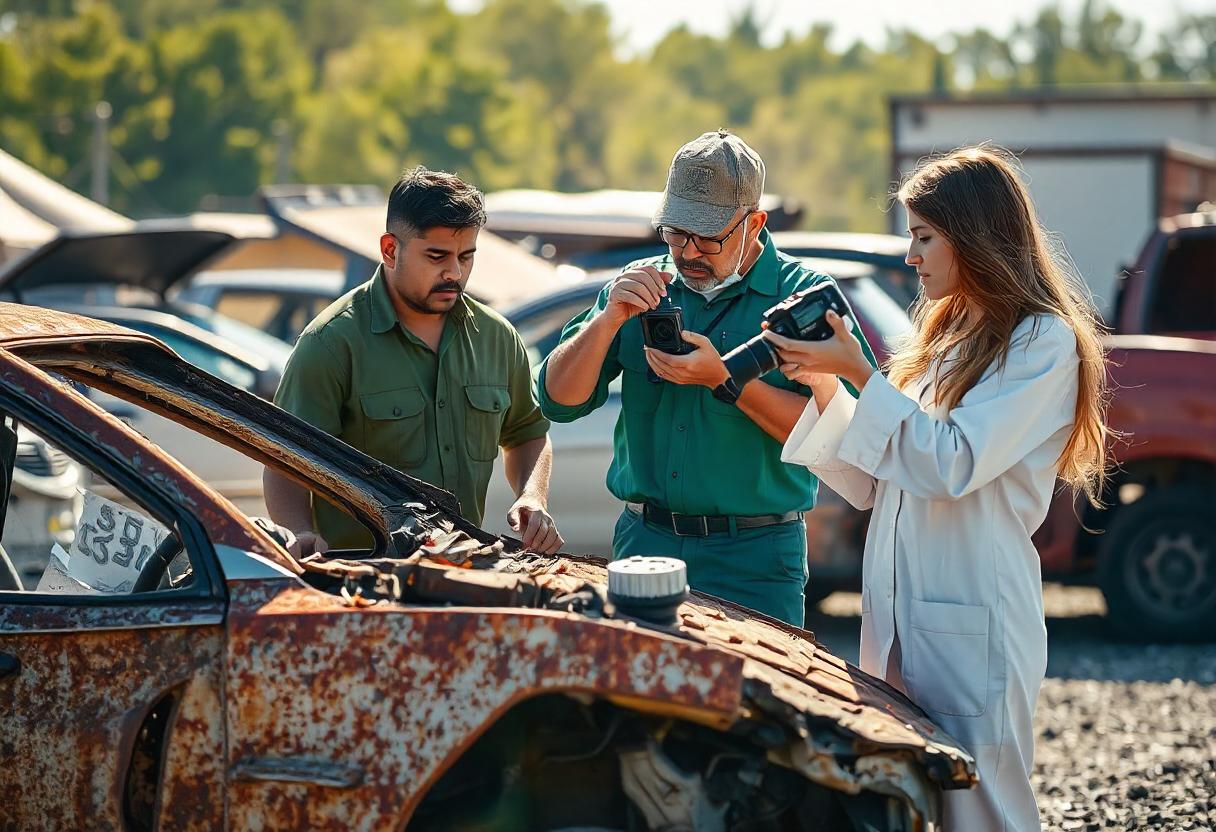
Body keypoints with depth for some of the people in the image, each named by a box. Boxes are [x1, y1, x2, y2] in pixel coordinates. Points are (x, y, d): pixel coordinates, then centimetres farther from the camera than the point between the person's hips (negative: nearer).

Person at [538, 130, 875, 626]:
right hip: (643, 543, 4)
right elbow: (559, 402, 3)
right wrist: (610, 318, -11)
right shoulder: (642, 285, 8)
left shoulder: (803, 296, -5)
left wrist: (724, 380, -21)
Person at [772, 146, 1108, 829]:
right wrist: (822, 385, 3)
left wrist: (859, 371, -17)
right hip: (899, 619, 8)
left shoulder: (1043, 342, -8)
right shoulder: (944, 336, 17)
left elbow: (953, 464, -19)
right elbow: (871, 484, 16)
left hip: (972, 627, -8)